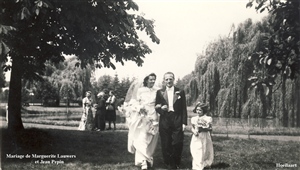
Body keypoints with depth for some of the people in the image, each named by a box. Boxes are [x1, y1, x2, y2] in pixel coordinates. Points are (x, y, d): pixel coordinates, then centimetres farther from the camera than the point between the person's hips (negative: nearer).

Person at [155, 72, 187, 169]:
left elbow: (184, 109, 4)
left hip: (177, 121, -1)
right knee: (166, 145, 2)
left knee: (178, 144, -4)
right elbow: (156, 107, 10)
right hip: (164, 122, 1)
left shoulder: (180, 92, 6)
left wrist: (184, 122, -2)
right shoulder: (160, 92, 8)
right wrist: (161, 108, -13)